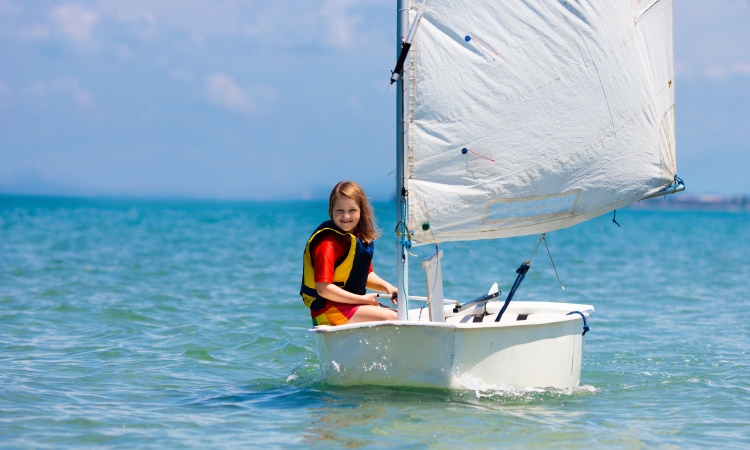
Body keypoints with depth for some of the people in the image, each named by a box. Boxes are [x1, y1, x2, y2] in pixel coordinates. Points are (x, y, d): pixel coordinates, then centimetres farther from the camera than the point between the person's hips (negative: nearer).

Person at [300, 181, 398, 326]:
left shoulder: (361, 237, 10)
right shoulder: (328, 243, -17)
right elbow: (323, 289, -22)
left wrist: (386, 286, 1)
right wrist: (362, 299, -18)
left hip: (353, 303, 9)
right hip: (327, 309, -9)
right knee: (389, 318, -21)